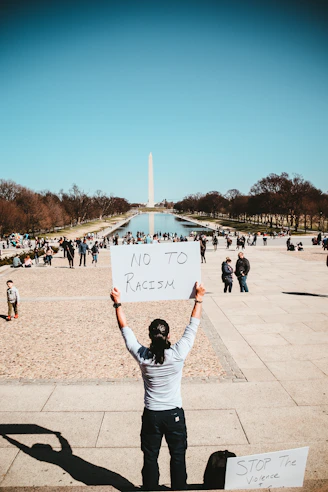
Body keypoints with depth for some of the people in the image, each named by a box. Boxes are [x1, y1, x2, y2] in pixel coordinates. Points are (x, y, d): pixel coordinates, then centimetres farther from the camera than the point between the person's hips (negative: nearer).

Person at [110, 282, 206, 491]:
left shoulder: (142, 356, -19)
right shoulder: (179, 354, -22)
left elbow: (125, 329, -8)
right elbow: (193, 326, -10)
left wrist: (118, 303, 0)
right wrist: (199, 299, -1)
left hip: (151, 415, 1)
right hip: (175, 414, 0)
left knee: (150, 458, 18)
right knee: (178, 457, 19)